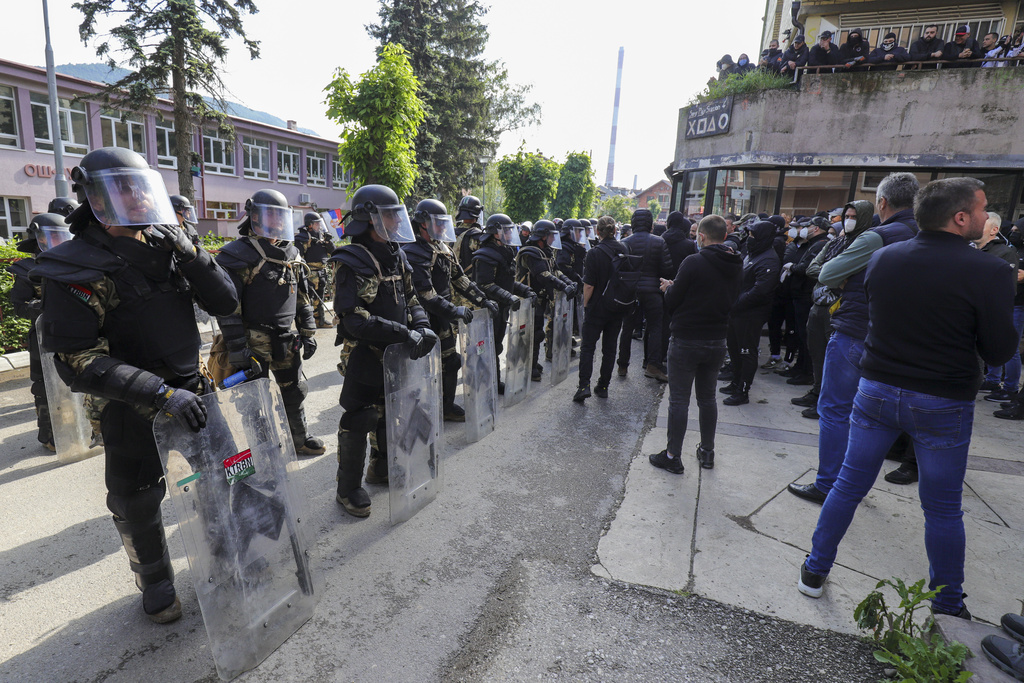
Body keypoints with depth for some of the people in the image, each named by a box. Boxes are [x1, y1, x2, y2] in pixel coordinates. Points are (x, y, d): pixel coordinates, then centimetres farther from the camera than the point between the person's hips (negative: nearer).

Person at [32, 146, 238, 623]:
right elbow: (79, 363, -21)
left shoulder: (164, 247, 0)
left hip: (191, 393, 4)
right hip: (132, 410, -4)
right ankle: (156, 585, 38)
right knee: (138, 503, 13)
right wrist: (162, 393, -30)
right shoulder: (75, 270, -15)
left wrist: (188, 253, -19)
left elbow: (225, 303, -5)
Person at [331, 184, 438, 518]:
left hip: (395, 354, 8)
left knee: (389, 413, 20)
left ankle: (381, 469, 41)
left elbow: (411, 299, 11)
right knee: (358, 421, 3)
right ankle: (348, 488, 20)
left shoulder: (396, 256, 6)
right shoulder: (351, 263, -19)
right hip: (363, 356, -8)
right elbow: (355, 320, -27)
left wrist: (422, 327, -9)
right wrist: (405, 334, -29)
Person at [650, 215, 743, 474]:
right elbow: (731, 300, 14)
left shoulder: (693, 262, -17)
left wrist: (669, 288, 9)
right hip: (717, 341, 6)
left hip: (686, 340, -6)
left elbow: (672, 302, -14)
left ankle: (673, 456, 9)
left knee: (679, 399, 2)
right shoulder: (736, 266, 3)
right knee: (707, 397, 18)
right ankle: (707, 452, 28)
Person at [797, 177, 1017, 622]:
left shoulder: (882, 258, -4)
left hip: (877, 390, 3)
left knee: (849, 486, 14)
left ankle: (814, 572, 26)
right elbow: (999, 352, -9)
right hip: (944, 402, -2)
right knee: (942, 508, 14)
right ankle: (947, 606, 33)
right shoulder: (989, 271, -15)